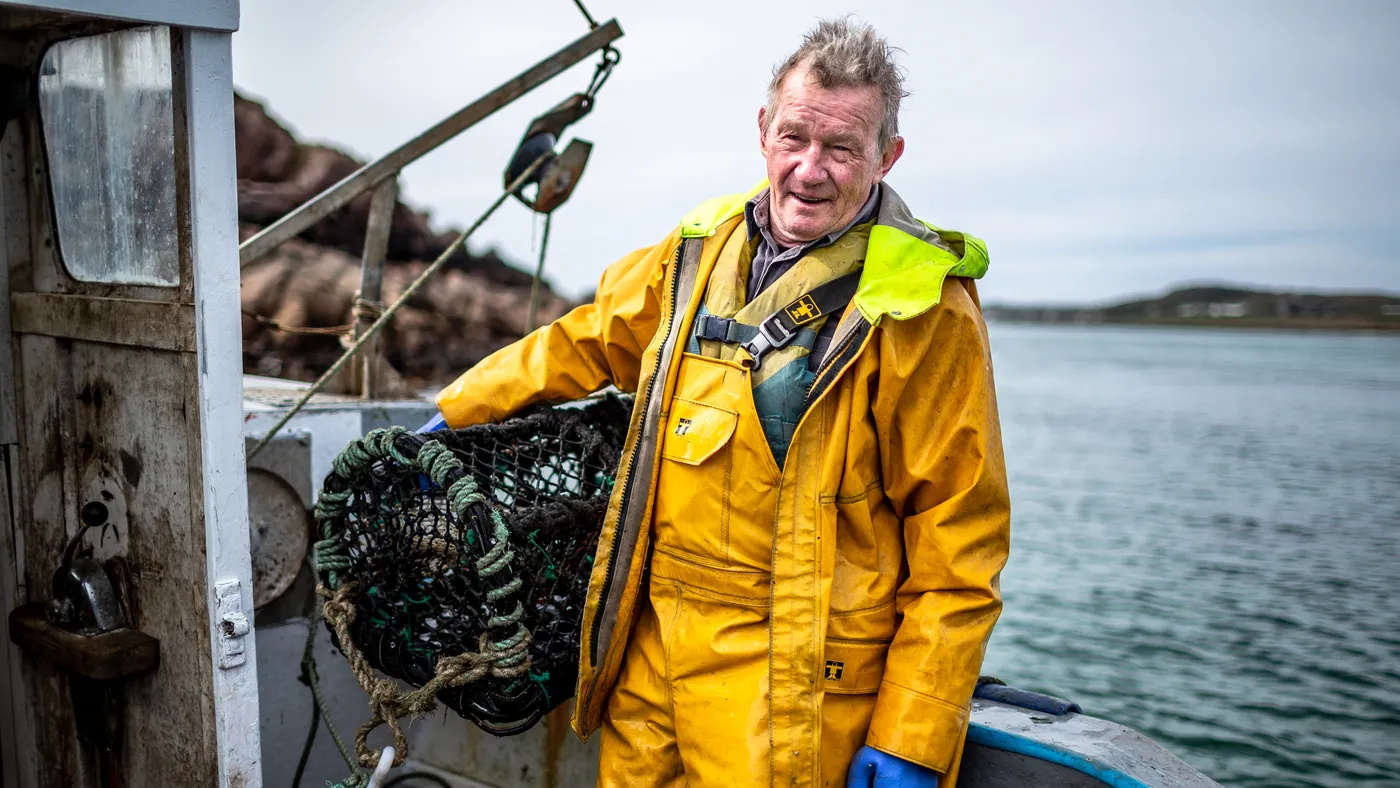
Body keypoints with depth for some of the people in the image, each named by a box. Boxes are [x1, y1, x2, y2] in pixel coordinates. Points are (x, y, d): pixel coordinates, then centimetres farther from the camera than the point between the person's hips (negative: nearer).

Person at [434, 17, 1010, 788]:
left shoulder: (923, 309, -12)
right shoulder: (698, 253, 4)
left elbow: (957, 547, -12)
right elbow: (584, 343, 21)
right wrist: (452, 413, 24)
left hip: (791, 681, -5)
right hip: (652, 645, 5)